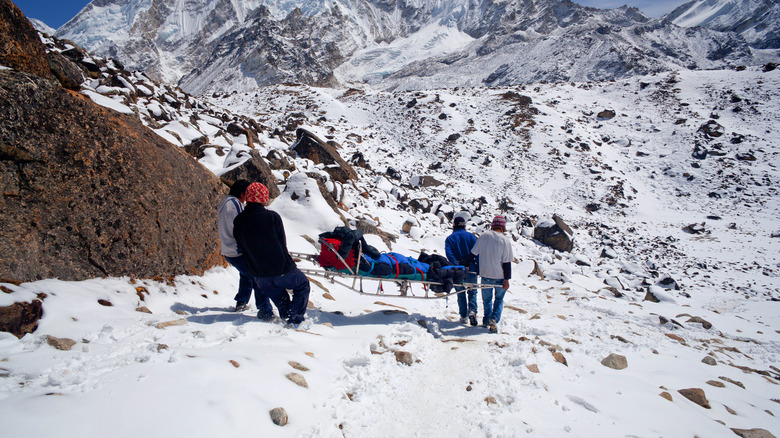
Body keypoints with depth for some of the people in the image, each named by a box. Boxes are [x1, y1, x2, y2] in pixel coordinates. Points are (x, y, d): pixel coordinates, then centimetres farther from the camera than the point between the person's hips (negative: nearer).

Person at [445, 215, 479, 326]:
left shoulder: (450, 238, 3)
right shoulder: (471, 236, 3)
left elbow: (449, 253, -13)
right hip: (471, 270, 0)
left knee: (461, 294, 13)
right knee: (472, 293, 11)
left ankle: (463, 316, 12)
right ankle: (472, 311, -10)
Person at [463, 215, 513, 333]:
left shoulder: (483, 237, -2)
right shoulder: (505, 240, -10)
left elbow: (472, 254, 4)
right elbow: (507, 262, -10)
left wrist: (465, 265, 16)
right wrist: (507, 279, -5)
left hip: (485, 274, 2)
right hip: (499, 276, -2)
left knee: (487, 299, 19)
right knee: (499, 299, 14)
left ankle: (487, 320, 26)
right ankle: (494, 319, -3)